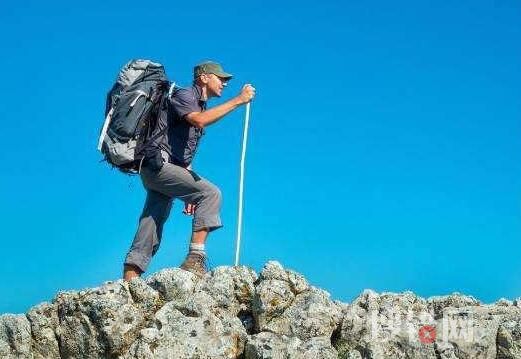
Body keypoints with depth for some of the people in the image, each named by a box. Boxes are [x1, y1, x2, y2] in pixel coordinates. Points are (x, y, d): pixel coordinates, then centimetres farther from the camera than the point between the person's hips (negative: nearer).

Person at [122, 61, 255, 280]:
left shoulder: (201, 107, 27)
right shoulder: (184, 95, -1)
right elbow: (198, 120, -25)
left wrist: (190, 195, 20)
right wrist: (237, 101, -21)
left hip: (157, 171, 10)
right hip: (157, 163, -10)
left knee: (151, 232, 3)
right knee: (210, 193, -21)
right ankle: (195, 259, -28)